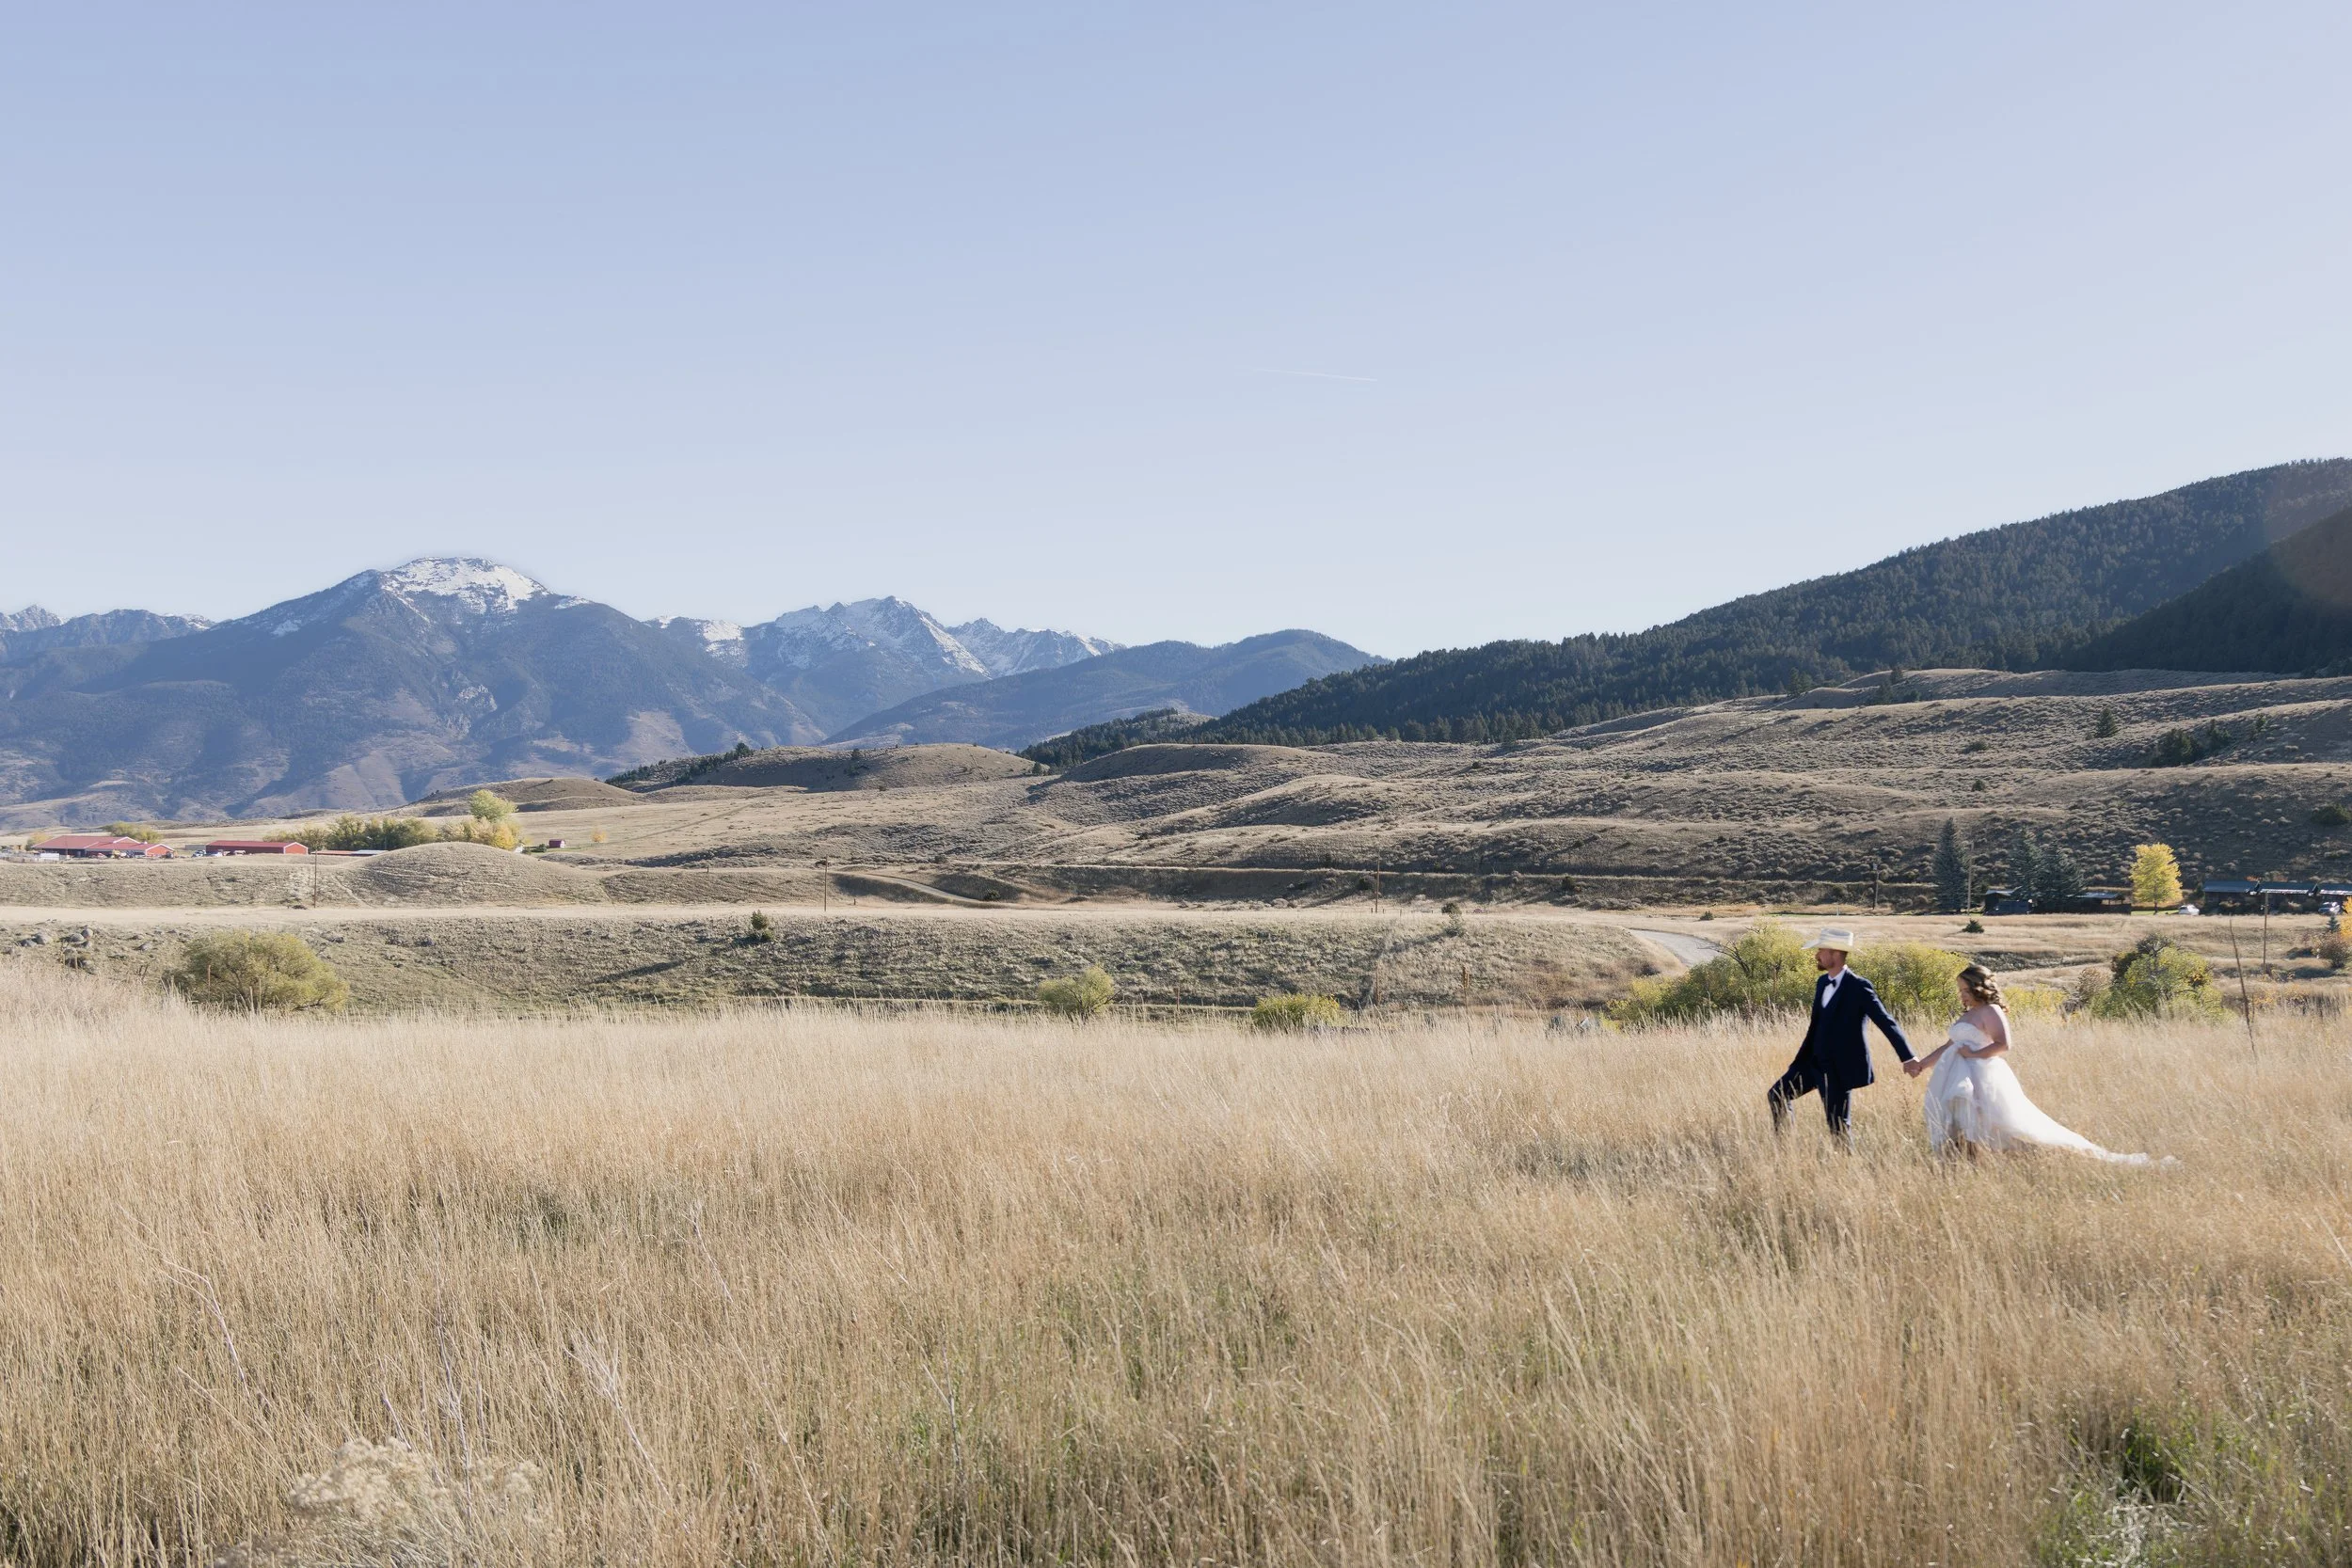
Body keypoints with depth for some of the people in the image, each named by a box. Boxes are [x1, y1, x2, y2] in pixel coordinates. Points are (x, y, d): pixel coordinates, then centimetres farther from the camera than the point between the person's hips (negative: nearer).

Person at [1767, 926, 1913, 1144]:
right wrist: (1800, 1060, 22)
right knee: (1776, 1095, 7)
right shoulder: (1822, 983, 9)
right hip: (1814, 1062, 8)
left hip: (1839, 1069, -8)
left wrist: (1909, 1059, -22)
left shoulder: (1858, 987, -17)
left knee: (1838, 1126, -3)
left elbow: (1887, 1023, -18)